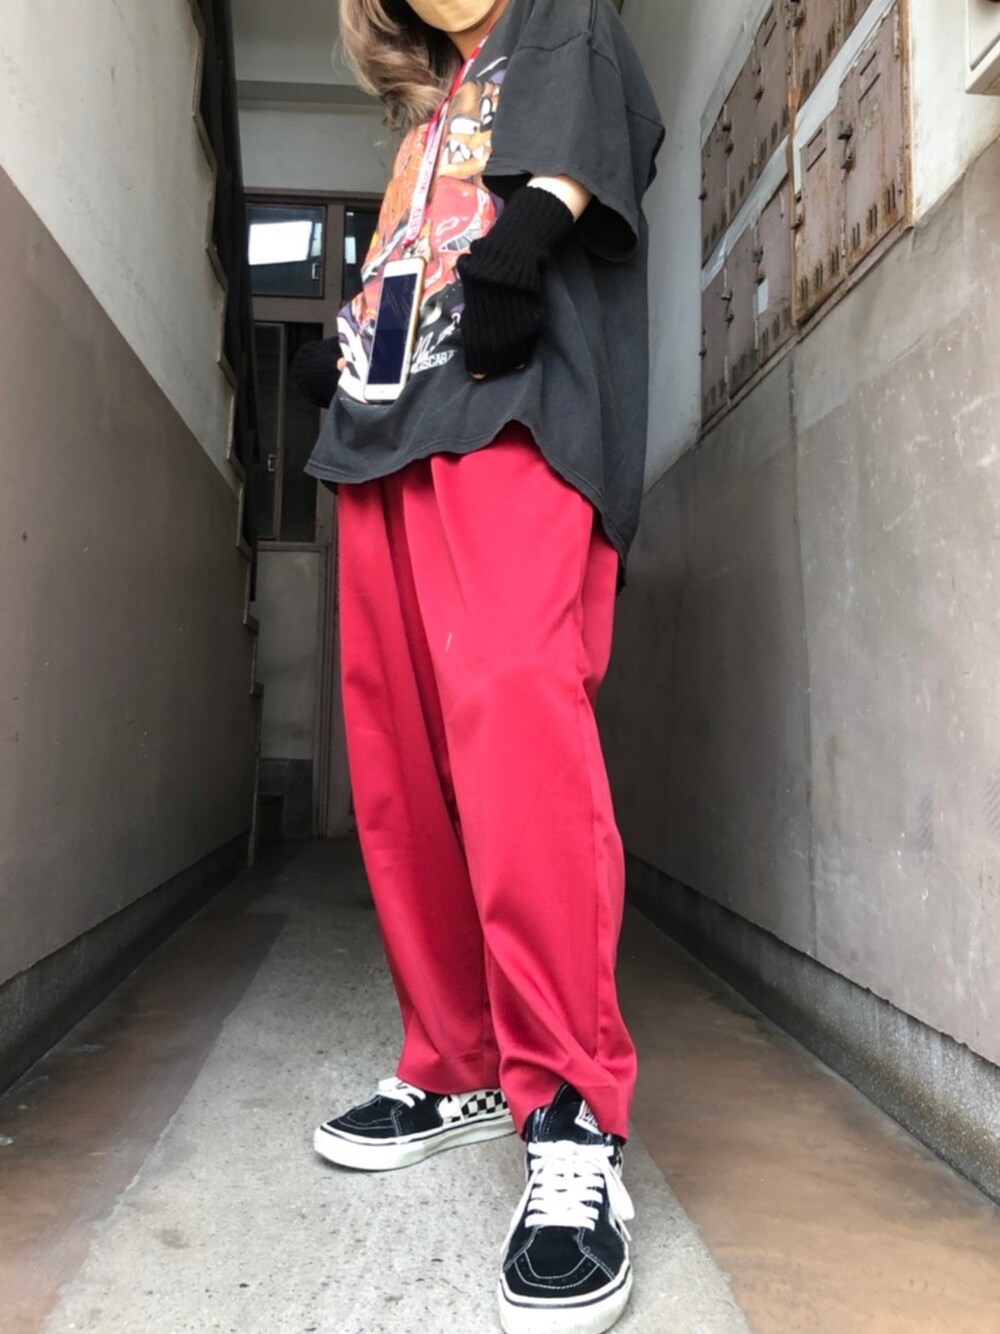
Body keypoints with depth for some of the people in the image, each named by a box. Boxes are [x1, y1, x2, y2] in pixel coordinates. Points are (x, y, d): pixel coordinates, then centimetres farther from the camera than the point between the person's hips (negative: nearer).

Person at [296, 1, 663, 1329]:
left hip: (511, 419, -6)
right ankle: (458, 1069, 12)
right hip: (387, 436, 7)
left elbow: (569, 149, -2)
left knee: (511, 711, -28)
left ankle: (573, 1119, -22)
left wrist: (522, 233, -21)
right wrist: (342, 344, 12)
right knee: (400, 777, 0)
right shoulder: (428, 118, 38)